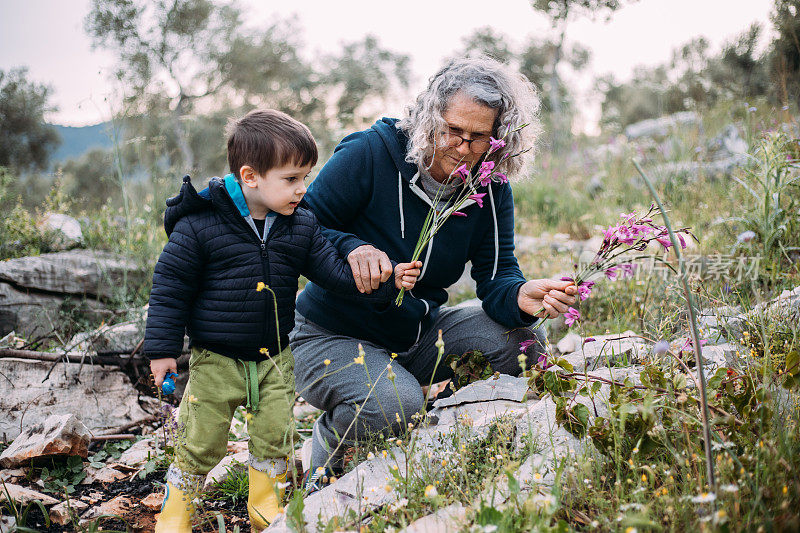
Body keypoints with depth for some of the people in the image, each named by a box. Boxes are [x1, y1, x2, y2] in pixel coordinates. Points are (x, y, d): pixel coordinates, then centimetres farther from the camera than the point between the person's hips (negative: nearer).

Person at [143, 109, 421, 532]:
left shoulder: (300, 226, -3)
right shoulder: (198, 225, -17)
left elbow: (336, 273, 0)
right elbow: (170, 286, -11)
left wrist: (387, 280, -12)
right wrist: (163, 349, -10)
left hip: (274, 358, 4)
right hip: (215, 359, -3)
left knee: (275, 435, 8)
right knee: (201, 441, 6)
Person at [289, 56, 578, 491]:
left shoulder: (491, 189, -5)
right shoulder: (368, 154, -19)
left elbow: (496, 276, -9)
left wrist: (523, 296, -34)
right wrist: (352, 248, -37)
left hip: (418, 334, 5)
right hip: (333, 338, -5)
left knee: (521, 339, -15)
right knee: (395, 406, -34)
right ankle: (328, 442, 2)